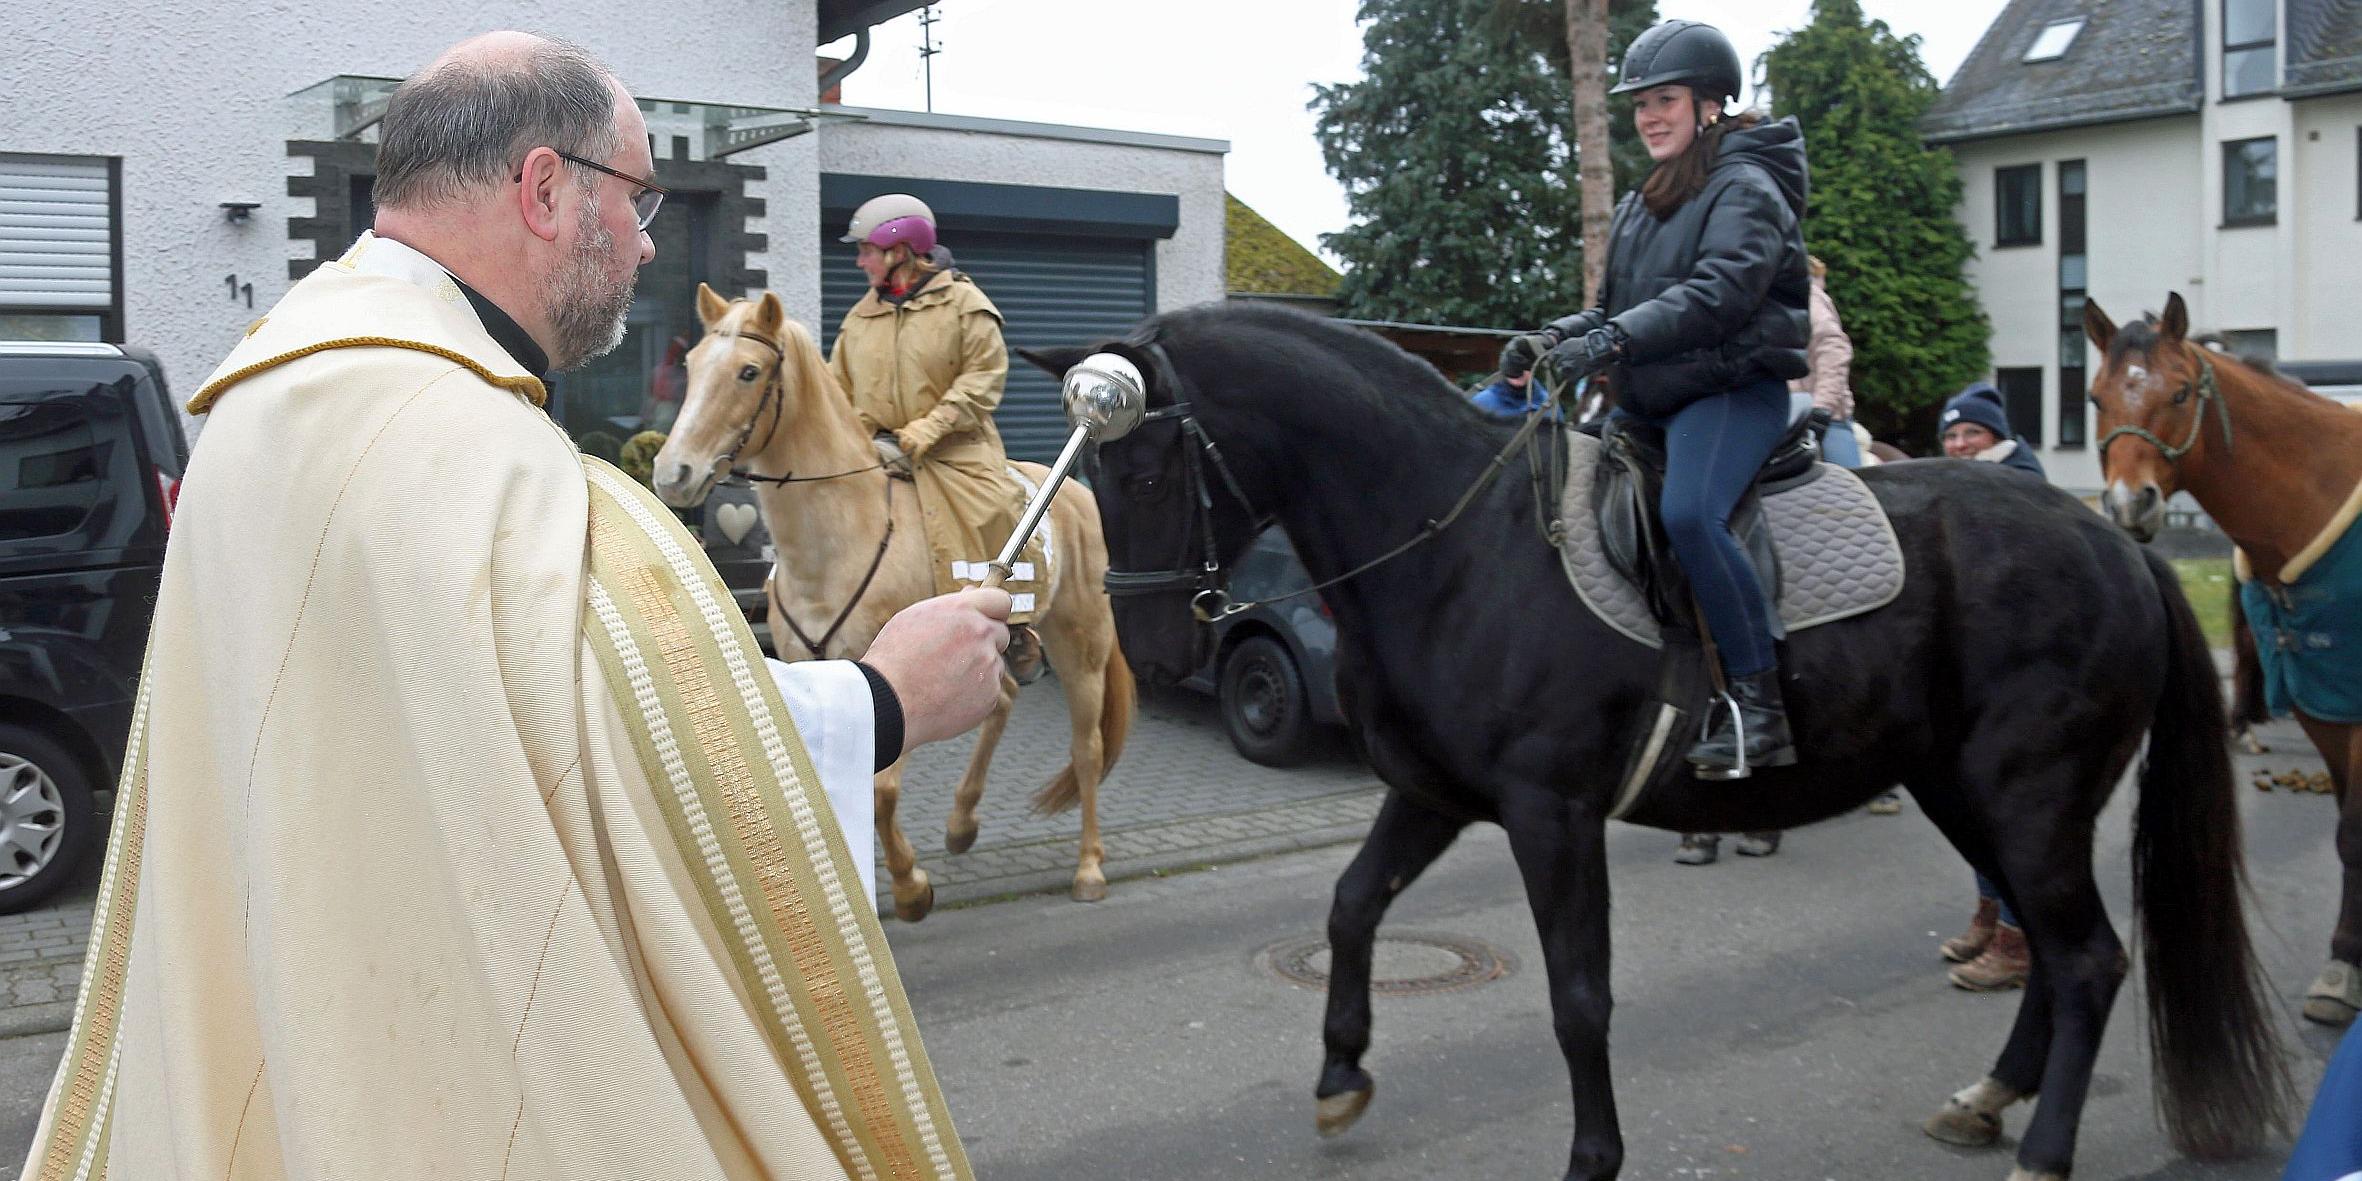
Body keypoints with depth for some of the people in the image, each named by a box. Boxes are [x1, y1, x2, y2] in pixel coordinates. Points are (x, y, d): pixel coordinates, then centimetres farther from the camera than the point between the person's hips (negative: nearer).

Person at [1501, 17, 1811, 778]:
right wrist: (1552, 340, -2)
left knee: (1689, 513, -34)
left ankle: (1759, 708, -29)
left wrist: (1613, 341, -33)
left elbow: (1716, 294, -22)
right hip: (1650, 403, 9)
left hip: (1733, 390, -9)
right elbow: (1616, 309, 19)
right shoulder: (1641, 207, 20)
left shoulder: (1746, 190, -6)